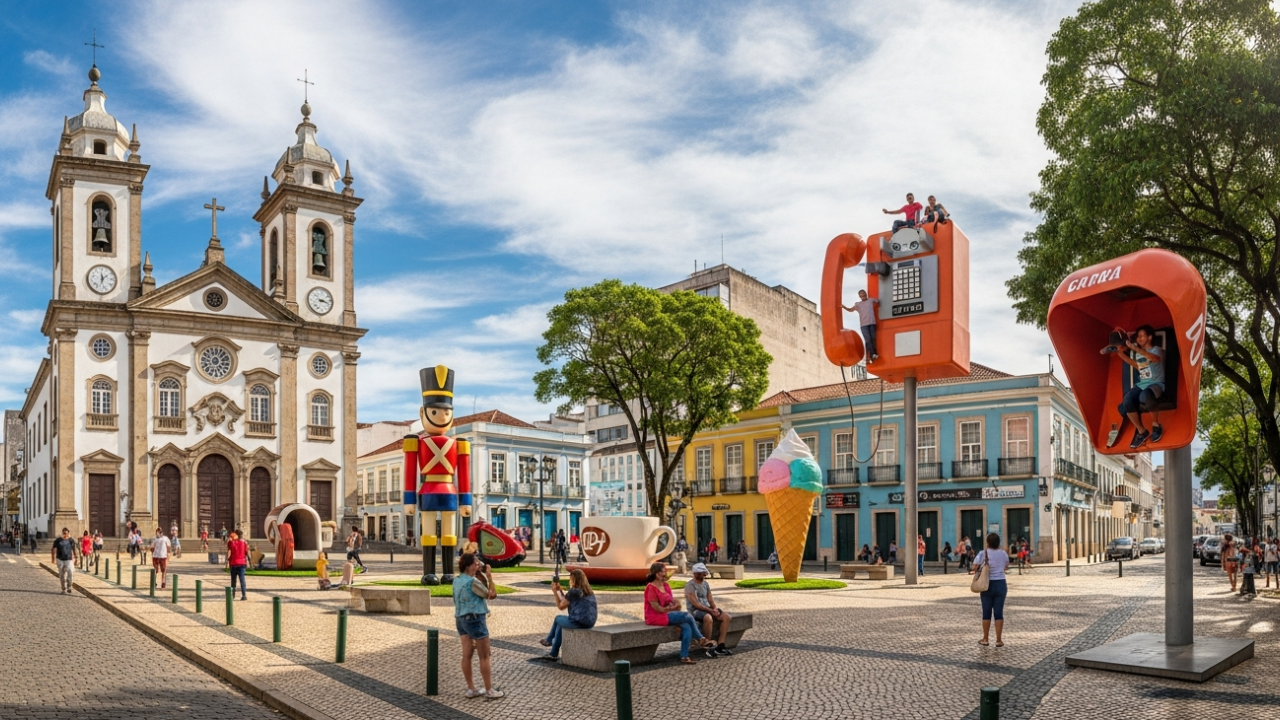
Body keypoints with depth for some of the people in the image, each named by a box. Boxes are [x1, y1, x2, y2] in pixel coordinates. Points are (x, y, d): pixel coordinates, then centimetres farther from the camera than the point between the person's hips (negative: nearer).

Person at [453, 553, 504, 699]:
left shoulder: (457, 580, 8)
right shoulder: (472, 581, -18)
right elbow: (491, 594, -11)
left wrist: (480, 574, 9)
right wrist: (489, 576, -6)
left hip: (461, 619, 9)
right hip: (475, 619, -9)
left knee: (466, 655, 9)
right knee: (484, 656, 0)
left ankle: (471, 689, 14)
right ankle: (489, 690, 5)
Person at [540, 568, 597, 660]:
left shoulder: (573, 592, -12)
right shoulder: (589, 591, 12)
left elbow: (561, 606, -1)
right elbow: (567, 602, 20)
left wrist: (555, 591, 6)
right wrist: (560, 590, 21)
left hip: (578, 622, -7)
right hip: (590, 622, 7)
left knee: (558, 618, 21)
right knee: (560, 624, 26)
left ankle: (549, 640, 43)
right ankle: (554, 654, 33)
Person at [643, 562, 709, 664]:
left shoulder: (666, 585, 12)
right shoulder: (651, 588, -14)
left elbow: (673, 601, 15)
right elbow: (657, 608, -15)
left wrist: (675, 605, -8)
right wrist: (671, 608, -5)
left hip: (668, 614, 8)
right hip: (656, 617, -8)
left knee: (686, 626, -18)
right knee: (688, 616, -20)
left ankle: (684, 656, -16)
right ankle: (700, 639, -1)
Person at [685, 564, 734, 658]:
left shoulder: (705, 583, 14)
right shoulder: (690, 585, -11)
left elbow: (710, 599, 14)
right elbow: (695, 604, -18)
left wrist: (715, 608, -7)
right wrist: (711, 610, -21)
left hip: (707, 609, 8)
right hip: (695, 611, -8)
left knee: (727, 617, -11)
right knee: (708, 618, -39)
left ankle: (720, 646, -12)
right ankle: (709, 647, -26)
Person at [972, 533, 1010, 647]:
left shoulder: (982, 554, -8)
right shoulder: (1003, 554, 2)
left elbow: (974, 568, -9)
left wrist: (976, 570, 11)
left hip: (987, 585, -1)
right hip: (1000, 584, 1)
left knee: (986, 613, 8)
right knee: (999, 613, 5)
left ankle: (985, 639, 15)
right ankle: (998, 640, 7)